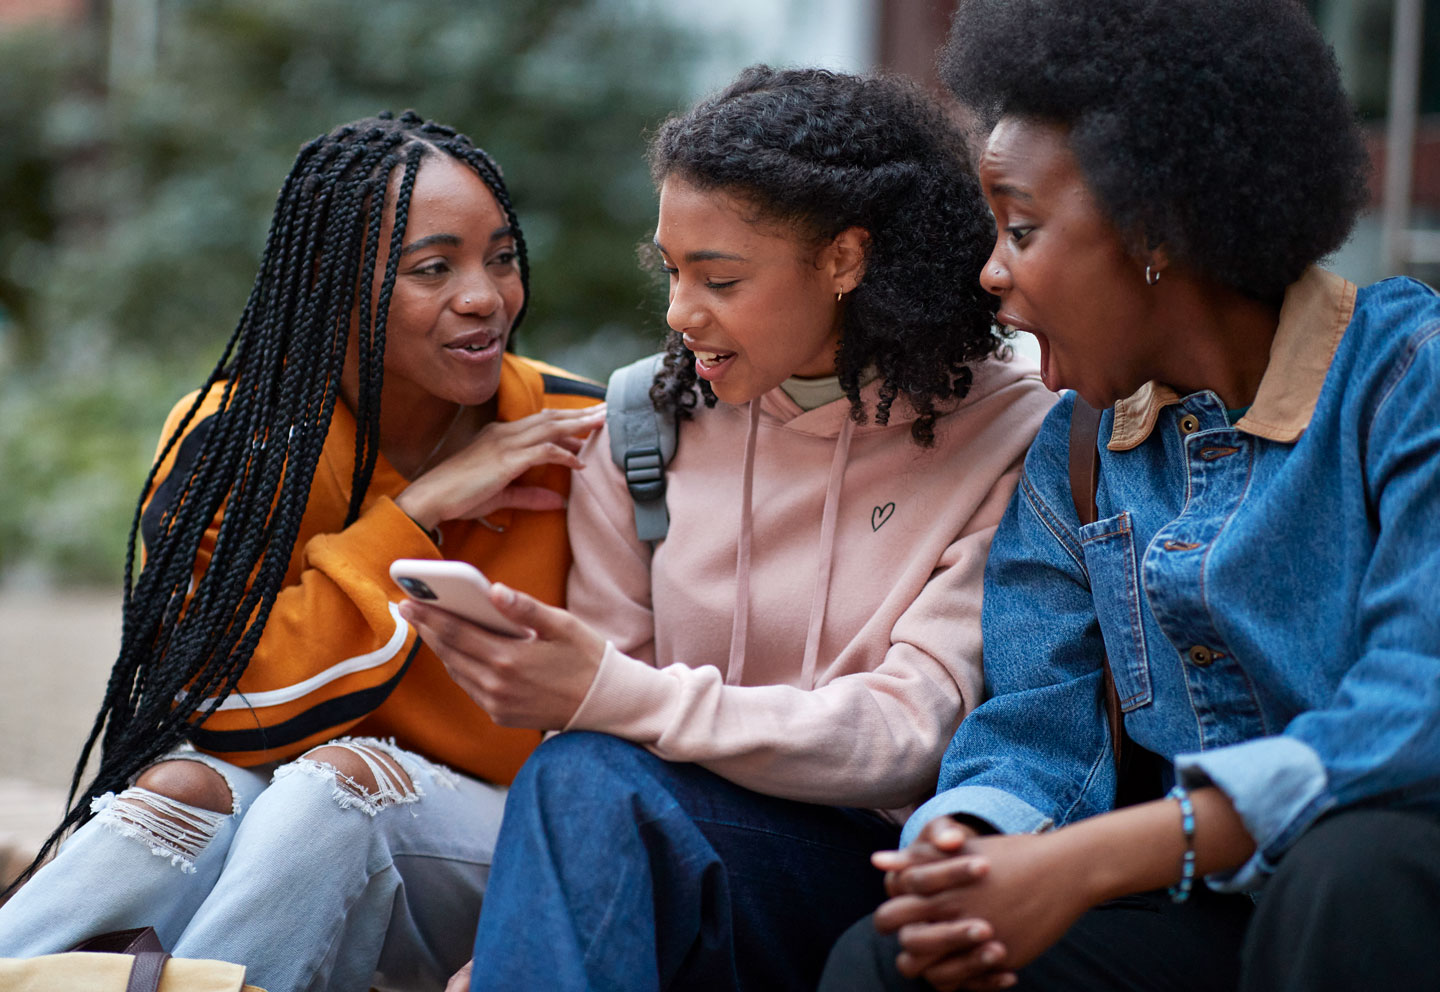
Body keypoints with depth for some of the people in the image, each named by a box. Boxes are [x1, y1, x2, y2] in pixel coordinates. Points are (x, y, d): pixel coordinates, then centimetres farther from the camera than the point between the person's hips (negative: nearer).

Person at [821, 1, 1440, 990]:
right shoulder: (1076, 454, 11)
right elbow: (1038, 734, 7)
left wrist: (1086, 863, -28)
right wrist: (956, 847, -20)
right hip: (1209, 908, 4)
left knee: (1349, 872, -37)